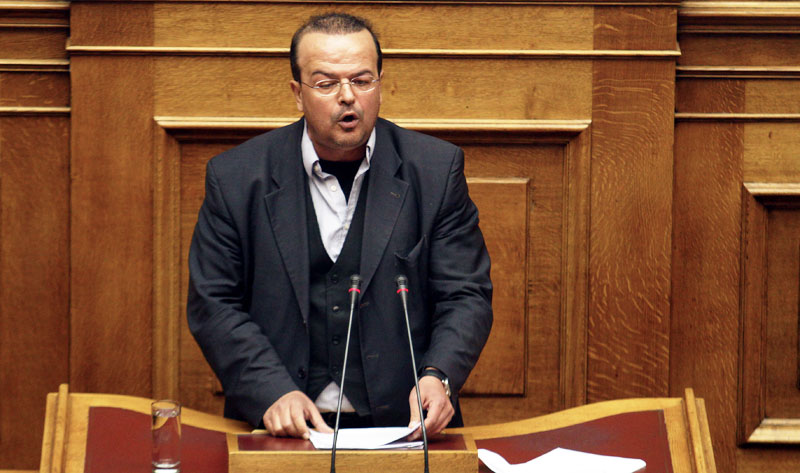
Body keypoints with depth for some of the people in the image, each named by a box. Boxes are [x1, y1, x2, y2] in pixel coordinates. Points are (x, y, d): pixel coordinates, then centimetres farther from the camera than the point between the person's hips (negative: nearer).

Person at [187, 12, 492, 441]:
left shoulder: (436, 169, 4)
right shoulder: (234, 177, 3)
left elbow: (466, 295, 4)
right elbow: (212, 303, 3)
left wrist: (437, 376, -15)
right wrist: (274, 392, -12)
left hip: (404, 423, 0)